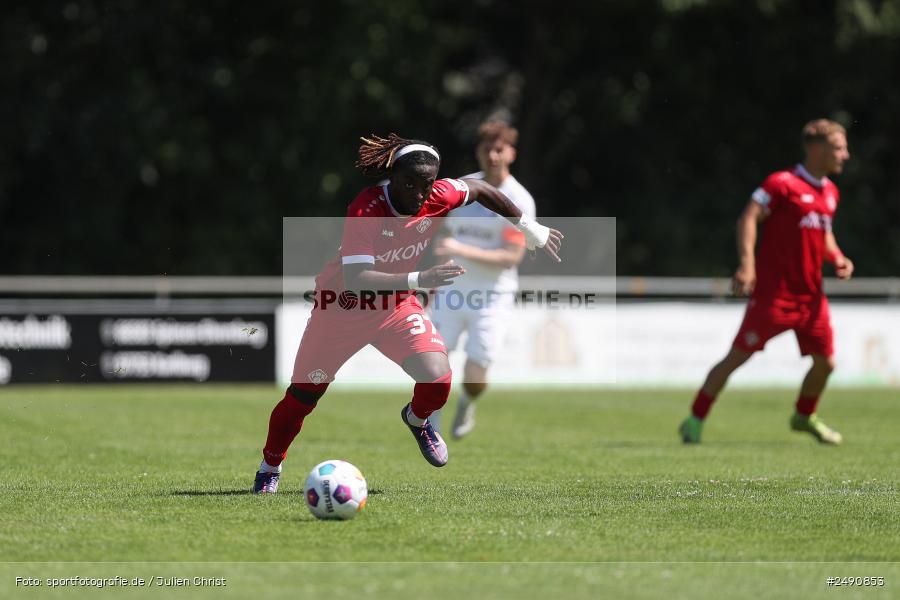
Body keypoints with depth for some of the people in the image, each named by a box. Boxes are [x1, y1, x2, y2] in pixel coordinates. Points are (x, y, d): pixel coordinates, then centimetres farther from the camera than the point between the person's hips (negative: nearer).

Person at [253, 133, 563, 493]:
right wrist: (418, 280, -55)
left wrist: (530, 229, 10)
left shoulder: (438, 197, -19)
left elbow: (478, 189, 4)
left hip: (396, 304, 4)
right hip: (343, 305, -4)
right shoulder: (366, 211, -34)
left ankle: (416, 419, 19)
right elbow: (355, 280, -44)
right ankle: (270, 468, 30)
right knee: (303, 395, 4)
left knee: (438, 379, -17)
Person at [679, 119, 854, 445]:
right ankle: (695, 422, 3)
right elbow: (748, 218, -18)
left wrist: (838, 258, 6)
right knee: (737, 357, -6)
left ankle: (804, 417, 33)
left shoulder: (830, 192, 13)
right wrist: (747, 262, -30)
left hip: (811, 295, 7)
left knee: (825, 362, 7)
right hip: (774, 293, -7)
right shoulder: (782, 183, -11)